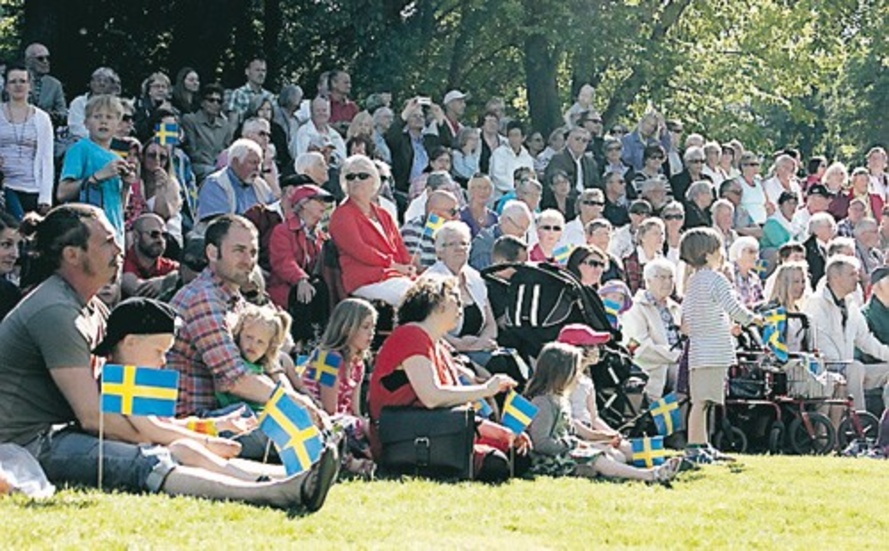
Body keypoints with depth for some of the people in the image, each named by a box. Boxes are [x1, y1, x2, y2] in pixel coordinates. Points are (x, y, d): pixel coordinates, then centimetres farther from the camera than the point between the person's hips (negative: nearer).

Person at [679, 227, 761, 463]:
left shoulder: (692, 281, 15)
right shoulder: (716, 280, -11)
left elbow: (685, 323, 19)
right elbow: (735, 309, -16)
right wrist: (753, 318, 4)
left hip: (698, 349, 9)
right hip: (714, 351, -9)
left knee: (701, 401, 13)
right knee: (701, 400, -11)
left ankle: (703, 446, 19)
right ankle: (693, 447, -14)